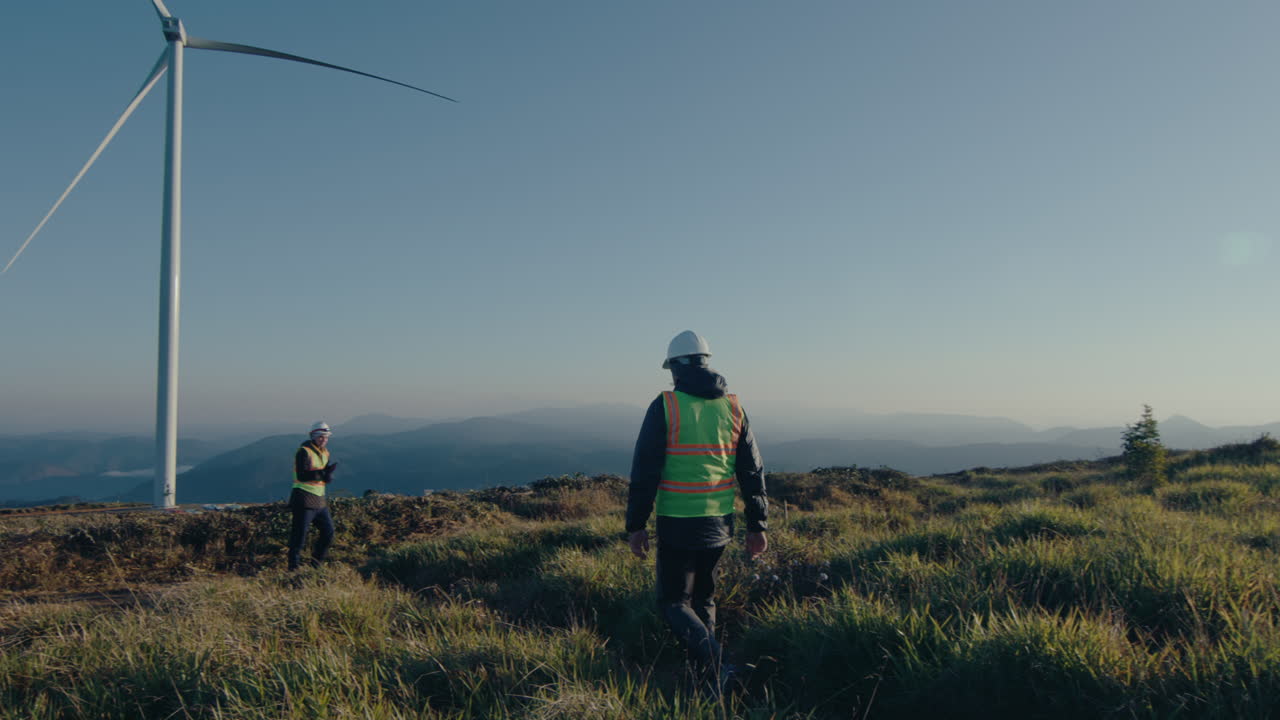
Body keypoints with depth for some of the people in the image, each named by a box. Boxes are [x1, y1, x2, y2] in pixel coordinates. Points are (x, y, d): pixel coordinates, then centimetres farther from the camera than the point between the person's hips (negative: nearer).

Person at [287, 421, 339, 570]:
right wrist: (322, 472, -27)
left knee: (328, 532, 12)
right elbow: (301, 476, -22)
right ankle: (294, 568, 2)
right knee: (299, 535, -5)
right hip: (304, 498, -8)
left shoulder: (325, 453, 13)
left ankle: (315, 564, 24)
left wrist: (329, 474, -12)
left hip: (319, 500, 8)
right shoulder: (304, 452, -11)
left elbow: (328, 479, 11)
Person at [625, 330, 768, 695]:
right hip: (718, 522, 5)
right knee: (703, 597, 22)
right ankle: (705, 673, 23)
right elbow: (752, 471, 6)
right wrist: (757, 525, 12)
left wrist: (635, 524, -2)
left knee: (674, 600, 6)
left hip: (677, 524, -5)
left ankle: (705, 648, -20)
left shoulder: (665, 406, -9)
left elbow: (644, 470, -10)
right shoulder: (733, 407, 4)